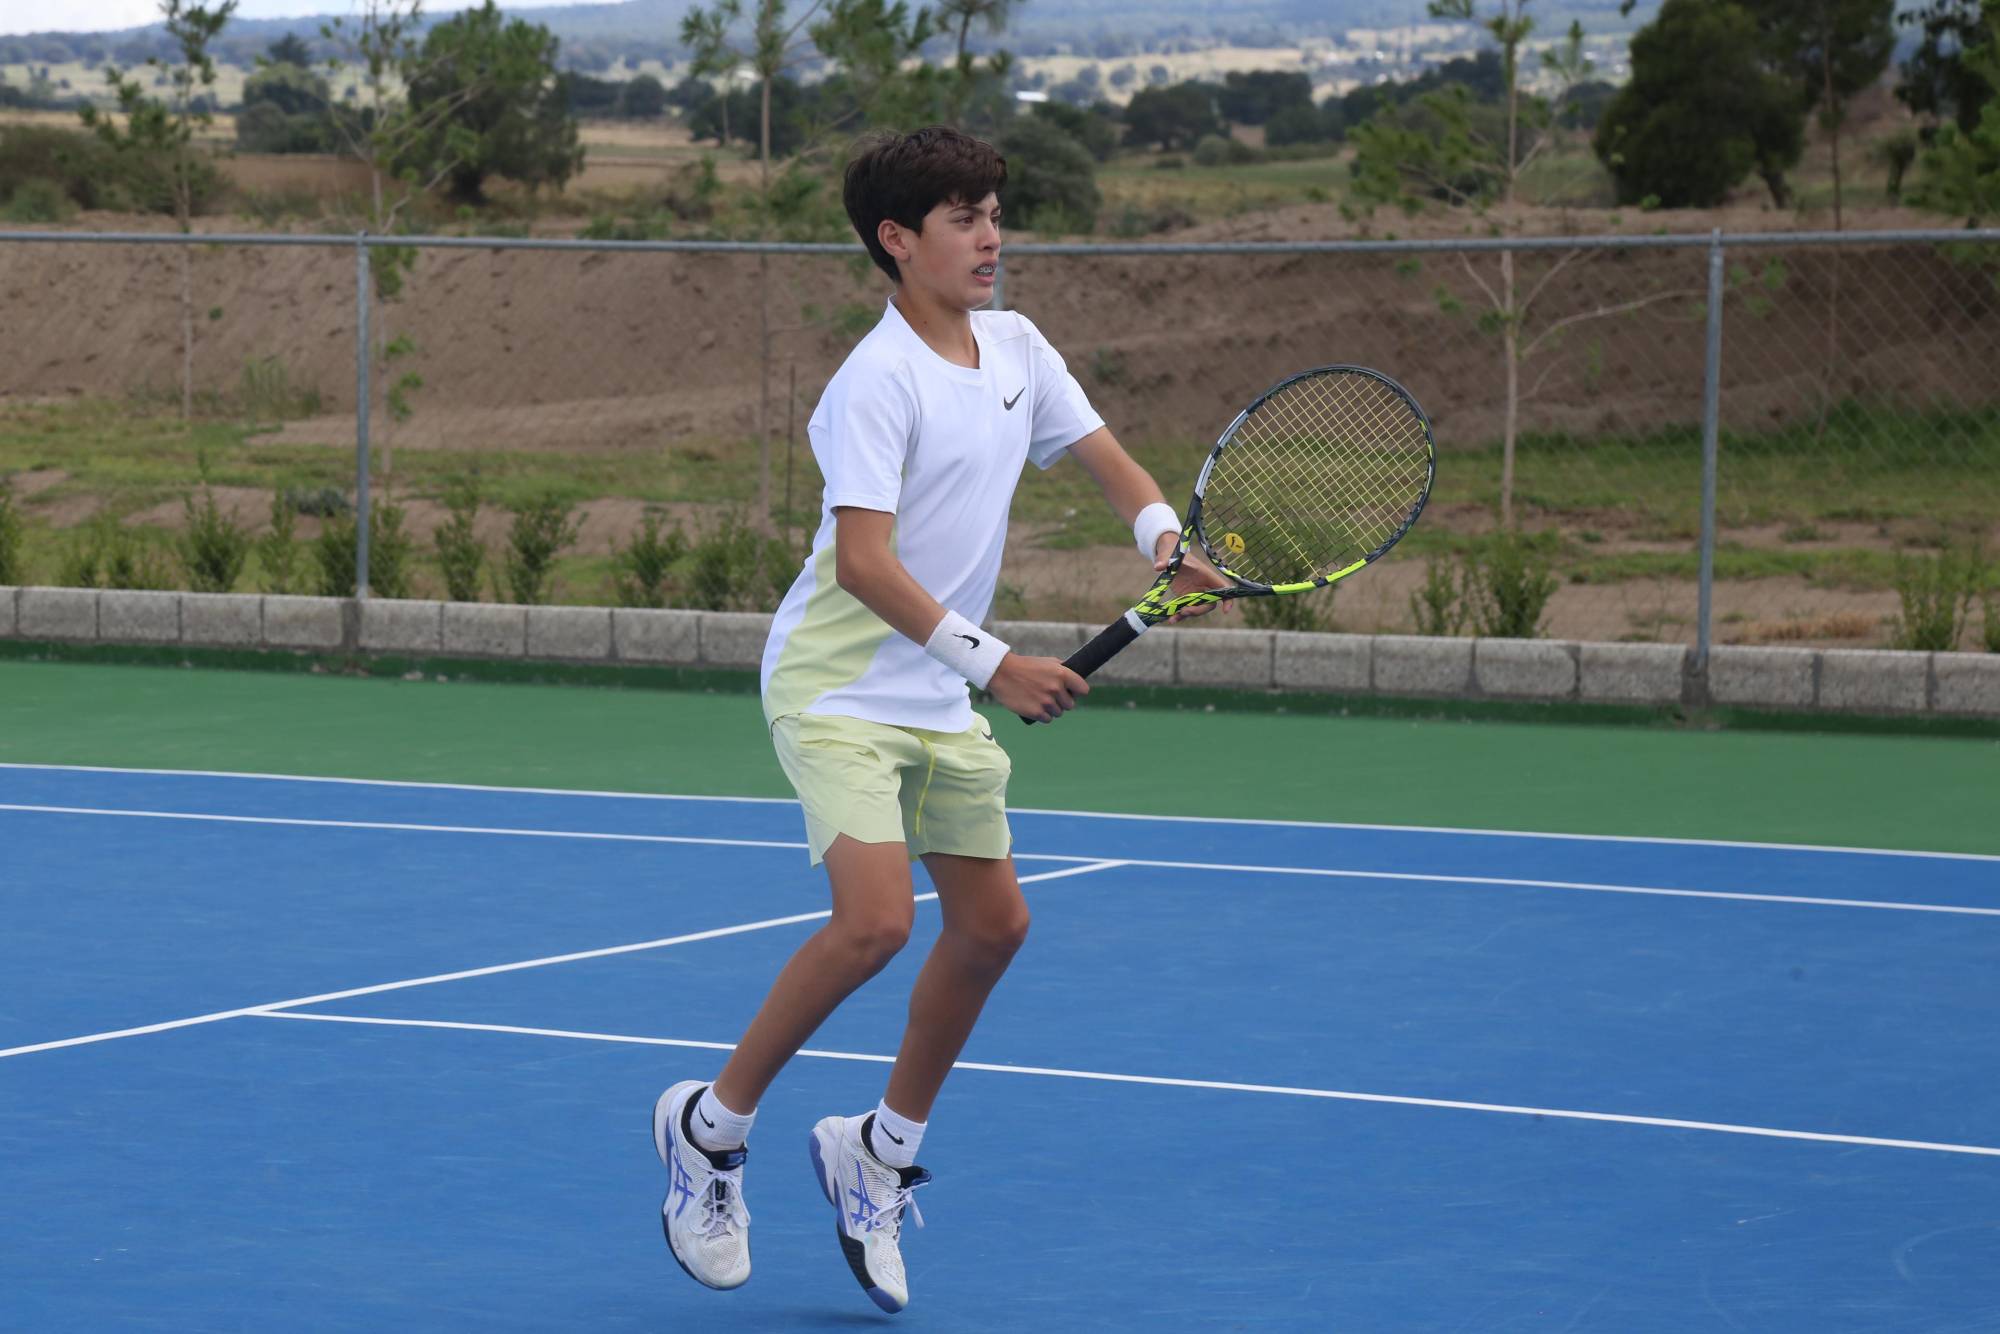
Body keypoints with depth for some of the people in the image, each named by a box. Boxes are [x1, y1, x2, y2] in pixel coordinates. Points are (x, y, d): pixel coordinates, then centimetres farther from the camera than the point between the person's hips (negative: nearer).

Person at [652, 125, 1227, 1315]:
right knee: (877, 919, -21)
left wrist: (1166, 538, -11)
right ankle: (712, 1127, -2)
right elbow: (864, 560, -26)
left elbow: (1107, 457, 11)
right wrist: (994, 663, -31)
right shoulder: (878, 382, -20)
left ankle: (882, 1152, 26)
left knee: (993, 922, 9)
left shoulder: (1016, 348, 5)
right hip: (837, 688, -8)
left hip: (938, 701, 8)